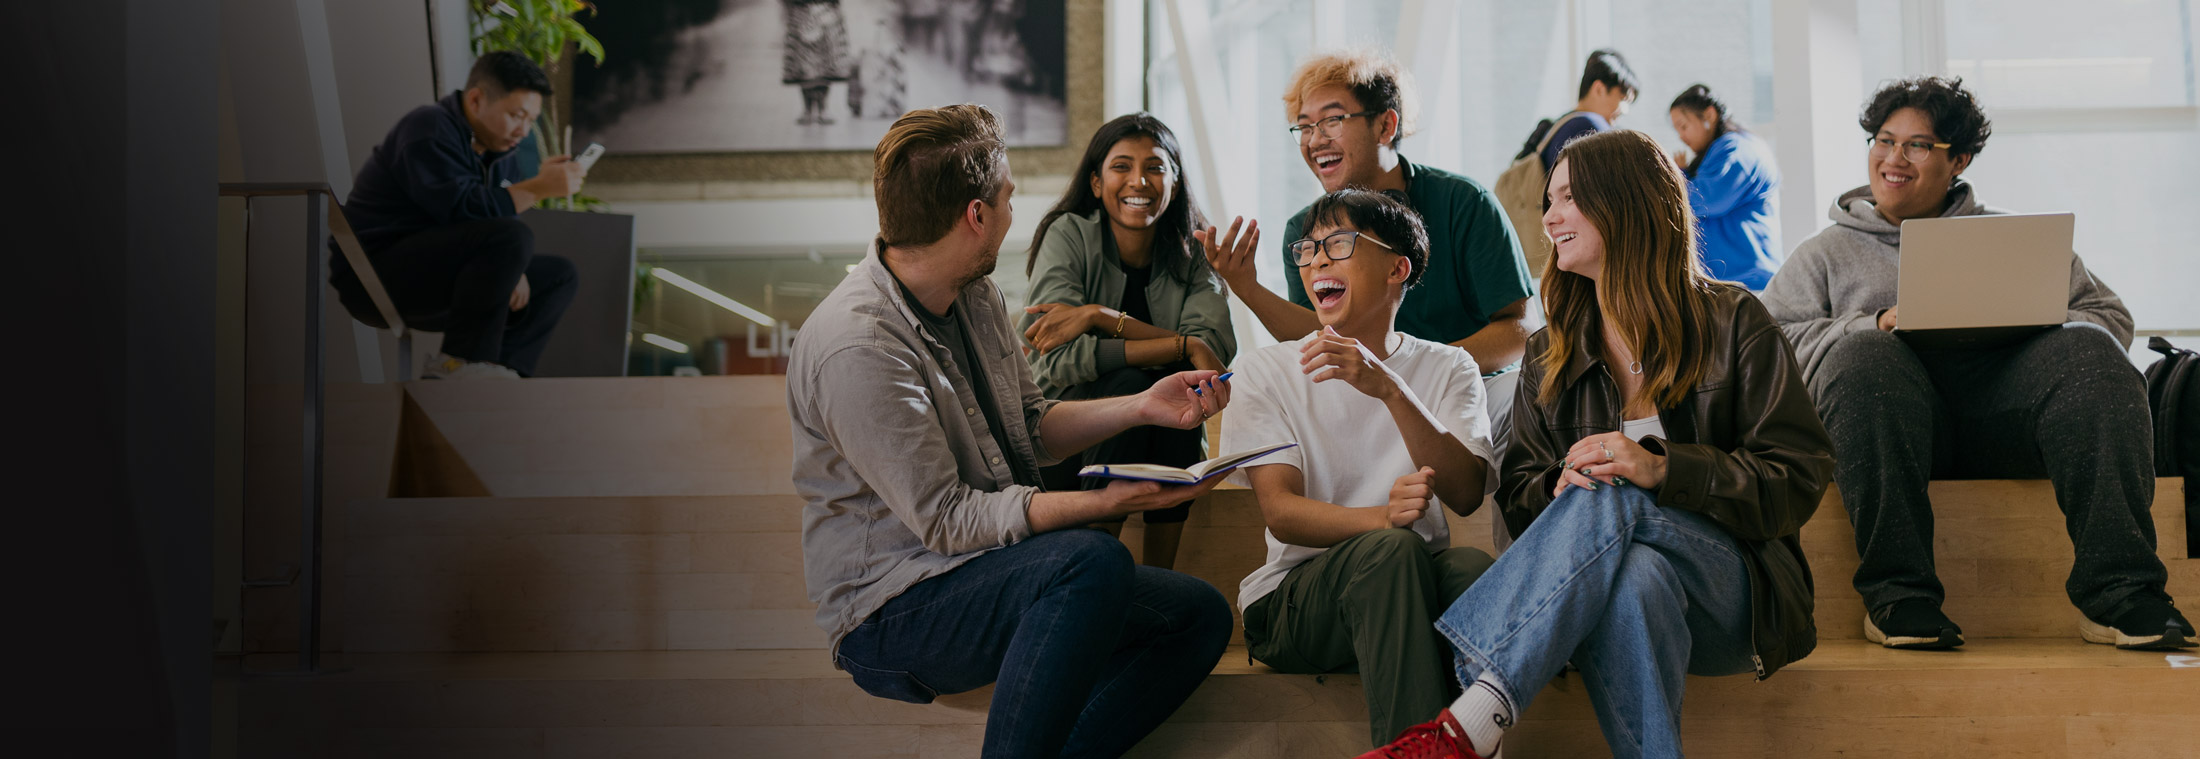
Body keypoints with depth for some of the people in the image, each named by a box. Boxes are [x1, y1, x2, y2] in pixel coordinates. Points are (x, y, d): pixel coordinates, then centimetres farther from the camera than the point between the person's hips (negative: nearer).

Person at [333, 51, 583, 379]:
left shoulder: (494, 144, 13)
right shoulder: (430, 131, -14)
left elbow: (494, 225, 14)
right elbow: (465, 210, -27)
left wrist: (511, 269, -7)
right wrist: (539, 187, -24)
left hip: (434, 276, 10)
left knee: (560, 276, 7)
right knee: (512, 239, -30)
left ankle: (501, 370, -10)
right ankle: (463, 361, -22)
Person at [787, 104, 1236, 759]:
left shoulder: (975, 294, 6)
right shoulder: (858, 348, -23)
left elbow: (1030, 426, 17)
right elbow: (947, 520, -22)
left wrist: (1142, 407, 5)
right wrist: (1108, 501, -26)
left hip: (1001, 564, 10)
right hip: (892, 607, -9)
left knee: (1200, 613, -5)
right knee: (1091, 559, -34)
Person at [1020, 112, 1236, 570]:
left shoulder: (1193, 254, 0)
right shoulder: (1069, 236, -9)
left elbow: (1217, 347, -18)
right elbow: (1058, 359, -23)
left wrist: (1102, 317, -27)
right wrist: (1181, 346, -27)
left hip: (1165, 439, 3)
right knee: (1130, 384, -30)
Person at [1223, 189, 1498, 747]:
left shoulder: (1448, 368, 12)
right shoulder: (1265, 371, 7)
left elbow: (1466, 496, -7)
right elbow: (1280, 512, -7)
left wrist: (1390, 389, -22)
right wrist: (1383, 518, -28)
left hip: (1417, 586, 2)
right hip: (1291, 601, -2)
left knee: (1475, 568, -32)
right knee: (1391, 549, -34)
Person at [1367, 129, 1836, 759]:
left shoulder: (1732, 323, 6)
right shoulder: (1552, 352, 18)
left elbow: (1798, 477, -2)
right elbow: (1517, 494, 14)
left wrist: (1661, 469, -17)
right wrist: (1558, 487, -12)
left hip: (1729, 584, -2)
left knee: (1608, 501, -35)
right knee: (1636, 578, -37)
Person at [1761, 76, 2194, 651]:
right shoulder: (1827, 252, 25)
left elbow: (2110, 315, 22)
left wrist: (2038, 324, -1)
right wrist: (1873, 325, -7)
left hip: (2001, 397, 2)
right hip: (1896, 415, -1)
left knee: (2088, 352, -28)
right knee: (1863, 357, -35)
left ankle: (2119, 591, -38)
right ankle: (1897, 593, -40)